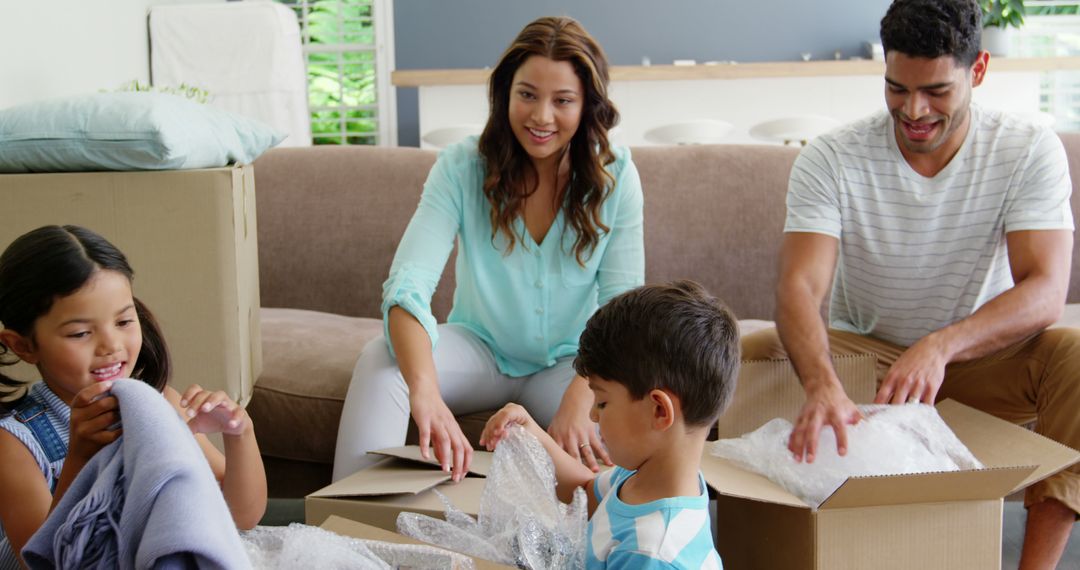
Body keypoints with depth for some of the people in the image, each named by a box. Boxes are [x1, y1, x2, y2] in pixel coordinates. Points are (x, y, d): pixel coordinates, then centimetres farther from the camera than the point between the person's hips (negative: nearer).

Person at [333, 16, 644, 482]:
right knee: (380, 358, -28)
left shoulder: (615, 178, -12)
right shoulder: (461, 168, -15)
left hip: (570, 364, 0)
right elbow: (408, 285, -28)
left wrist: (577, 402, -37)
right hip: (480, 349, 0)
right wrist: (425, 394, -49)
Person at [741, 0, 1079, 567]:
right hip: (862, 354, 0)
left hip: (980, 355, 0)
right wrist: (823, 384, -49)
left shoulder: (1030, 152, -12)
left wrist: (940, 347, -43)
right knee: (744, 356, -26)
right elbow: (800, 287, -27)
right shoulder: (831, 159, -14)